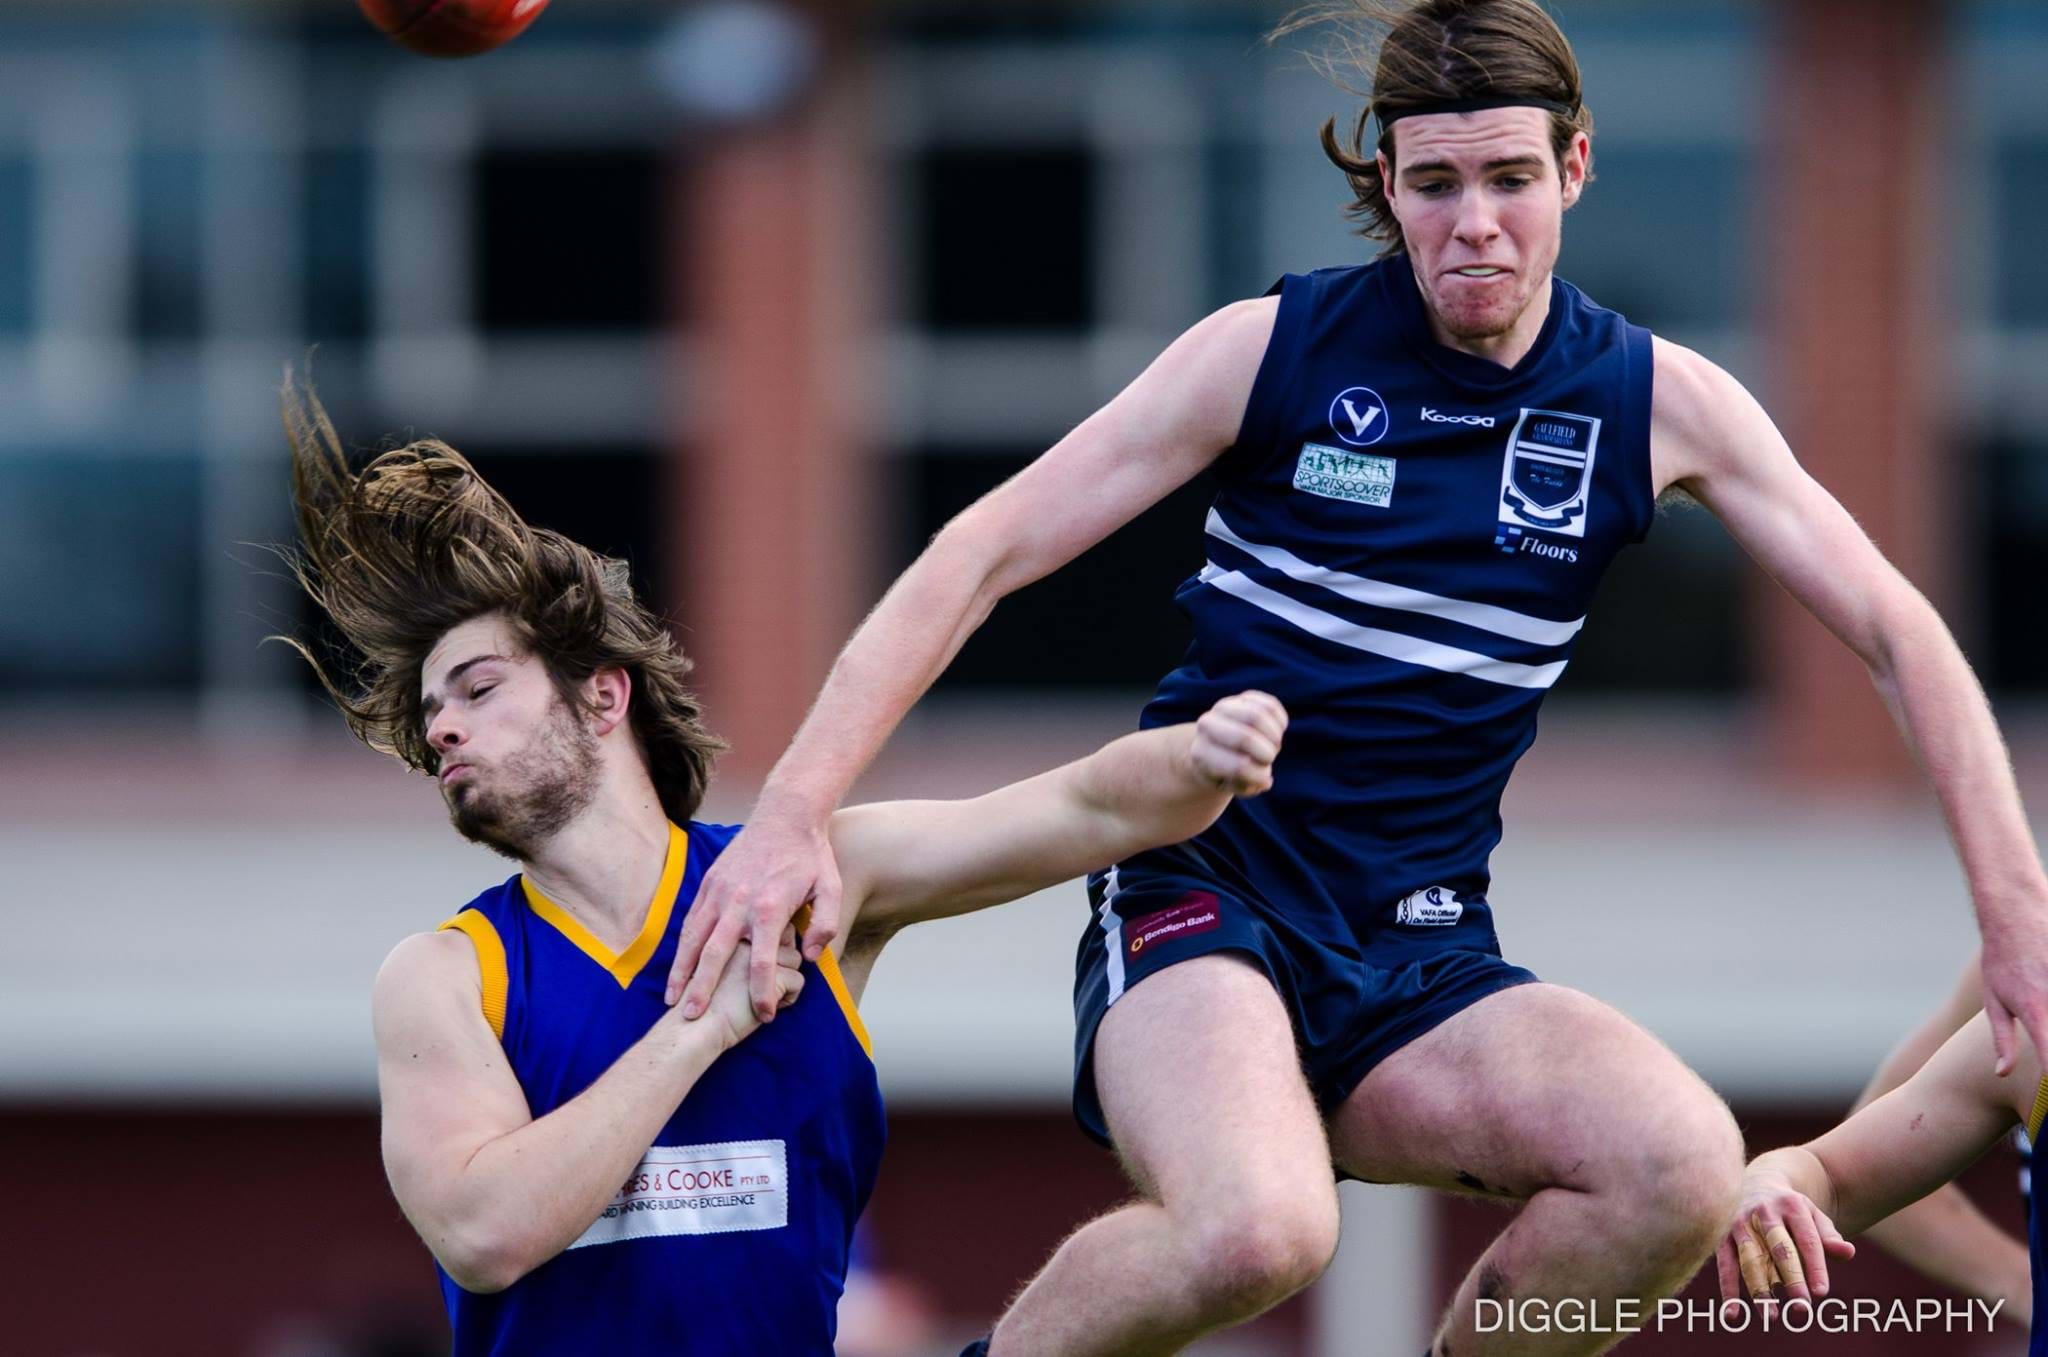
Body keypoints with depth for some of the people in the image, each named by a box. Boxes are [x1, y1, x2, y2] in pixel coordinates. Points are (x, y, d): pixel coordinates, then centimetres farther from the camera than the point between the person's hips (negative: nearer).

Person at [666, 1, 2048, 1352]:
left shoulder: (1659, 402, 3)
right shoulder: (1276, 348, -4)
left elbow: (1898, 632, 7)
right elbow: (985, 553, -3)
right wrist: (795, 810, -13)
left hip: (1421, 964, 3)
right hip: (1202, 897, -3)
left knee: (1685, 1166, -28)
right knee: (1257, 1227, -36)